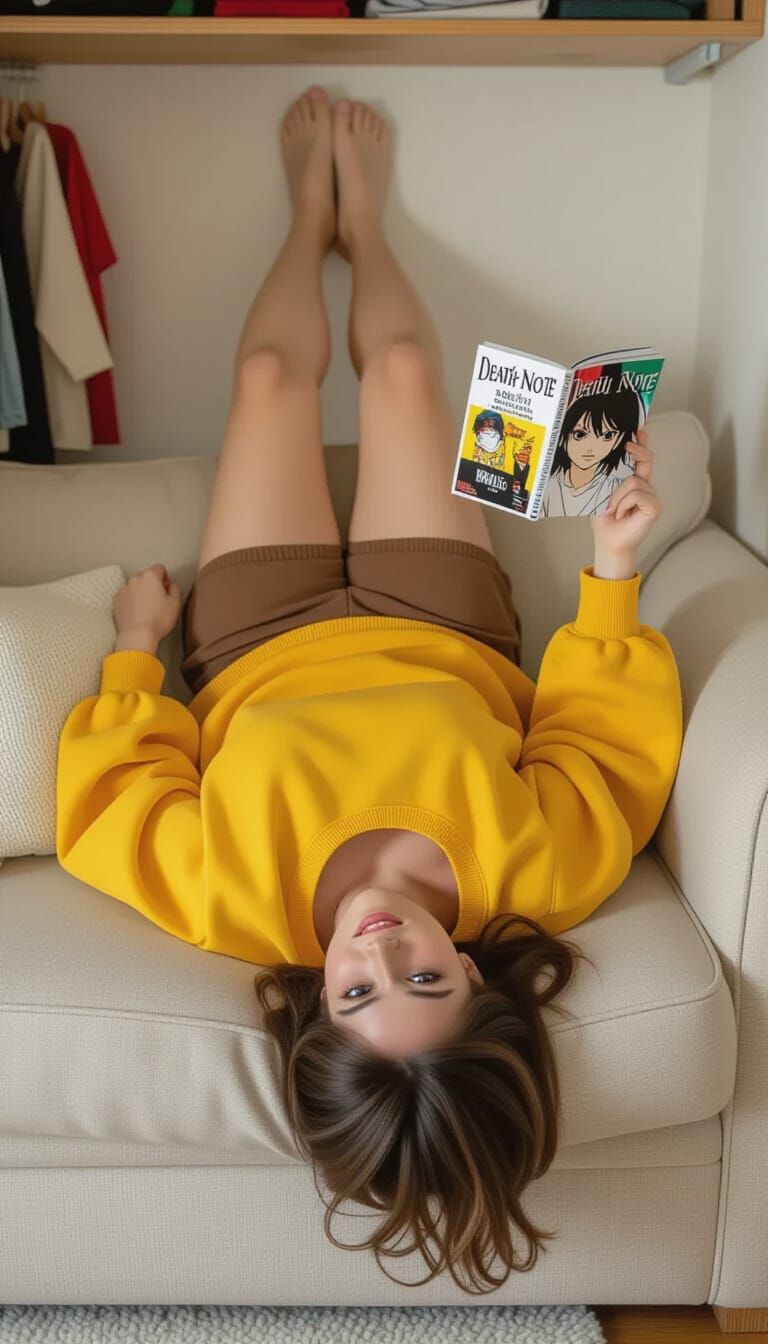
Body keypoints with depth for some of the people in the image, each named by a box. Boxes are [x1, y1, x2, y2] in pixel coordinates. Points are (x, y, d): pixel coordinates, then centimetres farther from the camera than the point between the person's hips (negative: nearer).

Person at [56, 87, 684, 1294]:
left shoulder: (229, 902, -44)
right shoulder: (545, 869, -42)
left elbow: (101, 804, -24)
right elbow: (616, 738, -21)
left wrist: (136, 647, -14)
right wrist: (614, 575, -25)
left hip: (260, 649, 0)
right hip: (447, 639, 1)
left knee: (271, 378, 12)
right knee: (400, 369, 10)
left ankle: (318, 211, 50)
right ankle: (358, 222, 49)